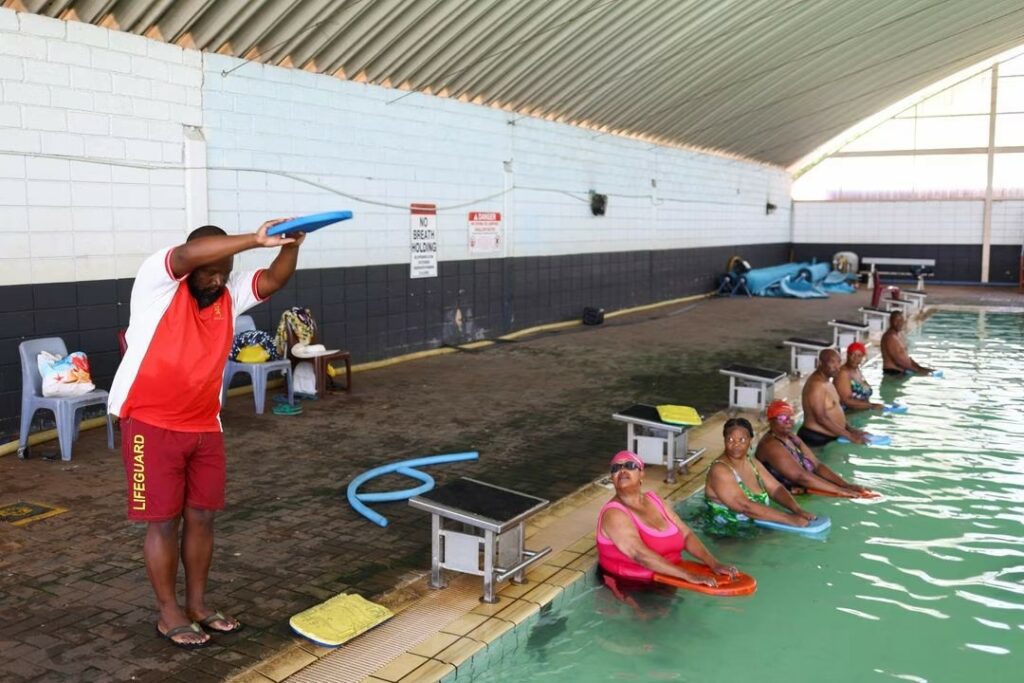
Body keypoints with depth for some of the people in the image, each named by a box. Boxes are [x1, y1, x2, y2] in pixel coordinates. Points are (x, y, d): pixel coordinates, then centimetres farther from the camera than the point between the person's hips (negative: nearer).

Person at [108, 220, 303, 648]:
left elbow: (273, 280, -8)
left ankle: (197, 604, 26)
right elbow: (188, 255, -32)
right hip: (152, 424, -5)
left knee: (202, 516, 11)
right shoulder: (157, 280, -12)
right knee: (164, 521, 2)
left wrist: (290, 246, -28)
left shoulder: (230, 293, 4)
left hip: (204, 426, 6)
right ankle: (169, 613, 17)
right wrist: (256, 239, -39)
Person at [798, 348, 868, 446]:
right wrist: (849, 435, -20)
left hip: (830, 437, 9)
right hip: (817, 439, -9)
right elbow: (821, 419, -23)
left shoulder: (826, 381, 11)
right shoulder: (816, 385, -19)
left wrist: (849, 428, 9)